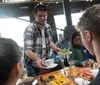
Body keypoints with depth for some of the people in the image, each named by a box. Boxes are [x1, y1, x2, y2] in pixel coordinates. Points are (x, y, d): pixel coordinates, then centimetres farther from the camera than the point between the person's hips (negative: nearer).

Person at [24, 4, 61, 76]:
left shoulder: (48, 26, -1)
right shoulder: (30, 29, -21)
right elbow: (27, 50, -29)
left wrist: (55, 48, -6)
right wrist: (37, 59, -45)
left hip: (45, 61, 6)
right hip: (33, 64, -6)